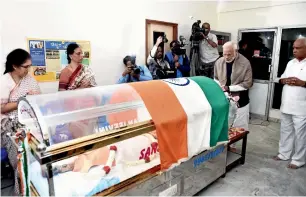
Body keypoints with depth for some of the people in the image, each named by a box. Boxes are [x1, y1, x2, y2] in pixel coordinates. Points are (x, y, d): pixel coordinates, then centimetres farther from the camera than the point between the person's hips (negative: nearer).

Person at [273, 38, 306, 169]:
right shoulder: (291, 63, 11)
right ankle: (284, 153, 32)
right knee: (285, 130, 17)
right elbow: (281, 78, 17)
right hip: (286, 105, 6)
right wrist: (284, 80, -4)